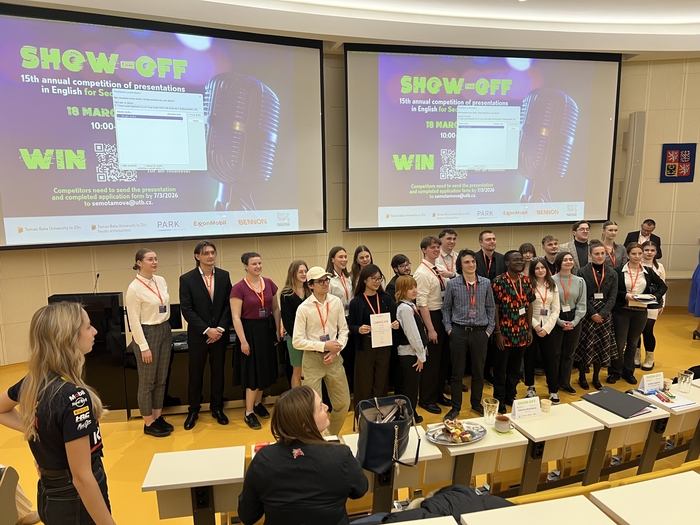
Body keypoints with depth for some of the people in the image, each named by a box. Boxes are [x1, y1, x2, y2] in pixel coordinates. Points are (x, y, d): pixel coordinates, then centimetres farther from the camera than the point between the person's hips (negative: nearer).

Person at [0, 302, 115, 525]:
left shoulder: (31, 382, -6)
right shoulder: (73, 396, -30)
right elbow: (82, 477, -27)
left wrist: (37, 430, 6)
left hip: (49, 494, 7)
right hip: (77, 501, -7)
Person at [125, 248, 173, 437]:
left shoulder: (161, 281, 4)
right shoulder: (134, 288, -15)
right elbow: (134, 321, -15)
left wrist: (164, 328, 14)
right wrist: (144, 347, -16)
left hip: (165, 331, 7)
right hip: (147, 333, -7)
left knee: (161, 380, 14)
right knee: (147, 382, 5)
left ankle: (158, 417, 27)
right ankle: (148, 423, 18)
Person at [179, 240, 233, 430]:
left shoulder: (224, 276, 1)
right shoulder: (187, 279, -6)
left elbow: (228, 304, 0)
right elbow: (187, 310, -9)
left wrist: (220, 328, -11)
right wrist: (206, 330, -15)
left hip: (220, 333, 2)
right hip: (198, 335, -2)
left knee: (218, 372, 12)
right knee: (196, 374, 10)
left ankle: (217, 408, 28)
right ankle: (193, 410, 26)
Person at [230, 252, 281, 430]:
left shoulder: (269, 283, 0)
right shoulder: (239, 288, -14)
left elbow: (276, 309, 8)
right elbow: (236, 317, -14)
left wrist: (278, 331, 5)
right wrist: (243, 340, -15)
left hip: (267, 329, 5)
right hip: (250, 331, -5)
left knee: (265, 370, 15)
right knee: (253, 372, 1)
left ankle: (258, 403, 34)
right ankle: (248, 413, 15)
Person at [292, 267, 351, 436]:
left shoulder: (336, 302, -2)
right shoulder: (304, 308, -12)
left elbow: (344, 330, 5)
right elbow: (297, 341, -12)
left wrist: (336, 351, -9)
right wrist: (324, 346, -17)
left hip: (334, 358, 4)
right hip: (312, 359, -4)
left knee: (343, 403, 12)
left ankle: (332, 437, 37)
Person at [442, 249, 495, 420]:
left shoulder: (486, 283, 2)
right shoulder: (452, 284, -4)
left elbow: (491, 307, 9)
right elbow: (446, 308, 5)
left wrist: (490, 329, 4)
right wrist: (448, 328, -2)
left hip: (480, 332, 2)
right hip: (459, 332, -2)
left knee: (478, 371, 13)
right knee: (457, 372, 6)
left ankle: (476, 403, 32)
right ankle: (455, 407, 19)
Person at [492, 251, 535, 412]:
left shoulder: (526, 280, 5)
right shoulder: (499, 281, -11)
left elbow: (529, 305, 10)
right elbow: (495, 308, -12)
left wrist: (529, 329, 7)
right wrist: (498, 332, -14)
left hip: (522, 333, 5)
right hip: (505, 332, -5)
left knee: (515, 368, 16)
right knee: (501, 368, 7)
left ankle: (511, 396, 31)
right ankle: (499, 400, 20)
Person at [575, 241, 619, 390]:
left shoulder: (612, 274, 5)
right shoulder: (582, 272, -5)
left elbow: (612, 297, -1)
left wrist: (602, 314, -13)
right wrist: (593, 314, -16)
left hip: (605, 315, 3)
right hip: (587, 314, -3)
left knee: (601, 346, 7)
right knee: (584, 345, 0)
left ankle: (596, 377, 23)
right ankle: (582, 376, 16)